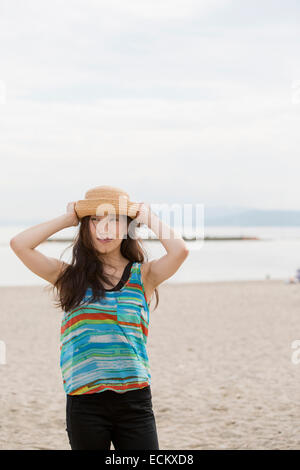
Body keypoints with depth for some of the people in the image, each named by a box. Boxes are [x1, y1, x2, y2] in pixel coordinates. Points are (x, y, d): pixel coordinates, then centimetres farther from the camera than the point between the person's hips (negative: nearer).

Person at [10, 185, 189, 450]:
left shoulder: (143, 275, 6)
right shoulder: (69, 276, 7)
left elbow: (179, 250, -13)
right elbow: (19, 244, -4)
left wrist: (147, 217, 2)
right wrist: (68, 219, 6)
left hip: (134, 400, 0)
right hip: (85, 405, 0)